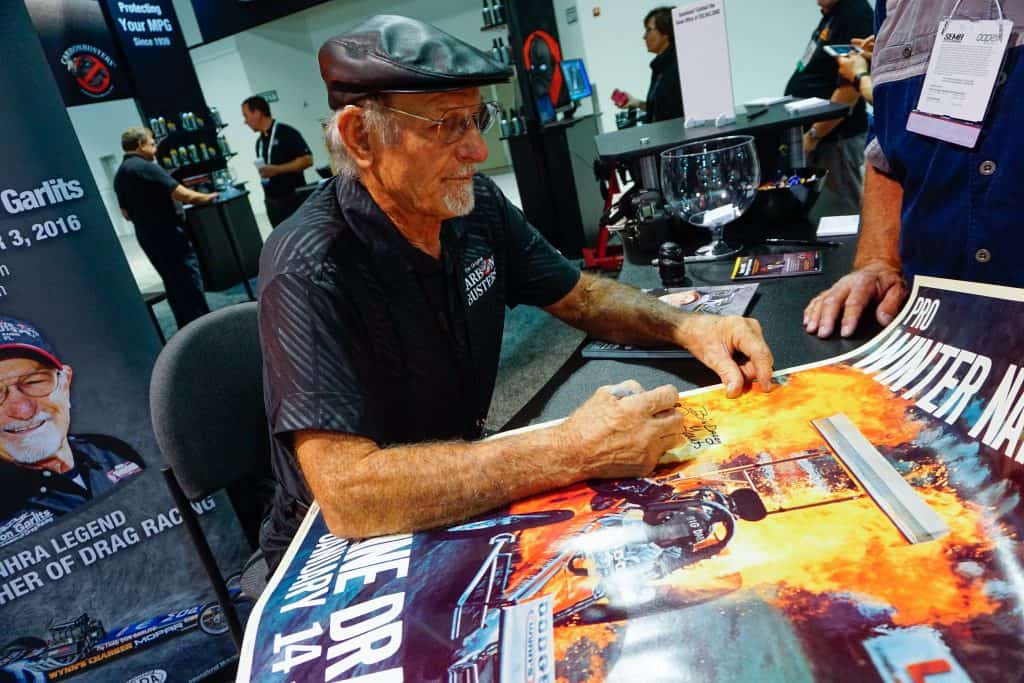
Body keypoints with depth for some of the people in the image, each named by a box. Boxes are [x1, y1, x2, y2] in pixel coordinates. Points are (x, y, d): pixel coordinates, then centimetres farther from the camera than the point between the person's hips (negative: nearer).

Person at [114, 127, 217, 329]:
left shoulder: (119, 175, 13)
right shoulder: (145, 167, -15)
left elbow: (126, 213, 20)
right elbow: (183, 195, -22)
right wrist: (207, 197, -6)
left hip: (146, 236, 9)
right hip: (167, 235, -9)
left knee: (174, 285, 15)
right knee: (190, 284, -5)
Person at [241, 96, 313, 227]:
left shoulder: (286, 133, -8)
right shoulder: (260, 141, 15)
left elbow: (307, 160, -14)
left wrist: (276, 169, -19)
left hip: (293, 199, -7)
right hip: (272, 202, 7)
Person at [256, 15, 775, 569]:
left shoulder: (475, 204, -8)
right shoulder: (309, 273, -28)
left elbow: (582, 296, 4)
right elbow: (348, 494, -36)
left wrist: (687, 327, -14)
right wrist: (572, 452, -38)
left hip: (463, 489, 5)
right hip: (346, 540, -4)